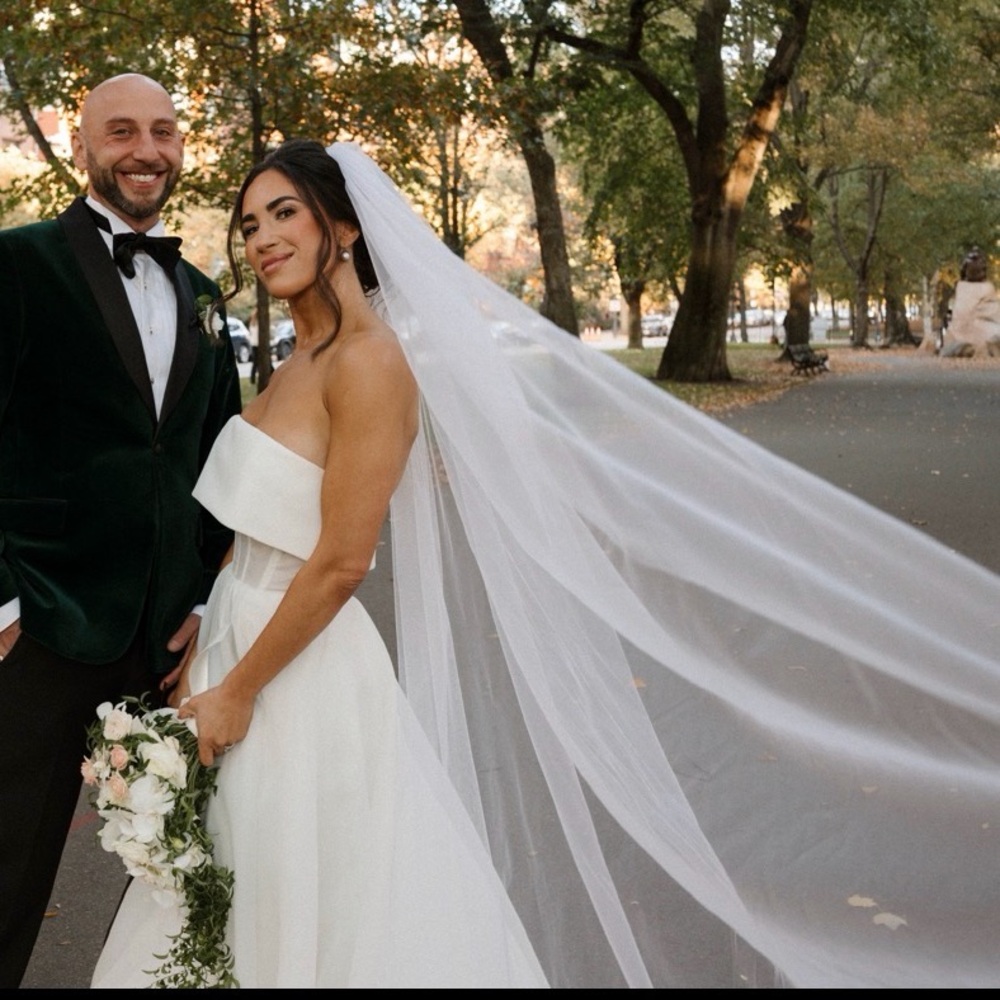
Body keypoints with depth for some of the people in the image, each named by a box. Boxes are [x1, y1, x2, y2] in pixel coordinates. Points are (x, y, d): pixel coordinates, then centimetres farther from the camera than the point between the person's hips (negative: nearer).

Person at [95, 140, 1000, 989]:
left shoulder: (369, 362, -19)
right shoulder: (305, 358, 9)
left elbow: (339, 564, -21)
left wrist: (238, 692, -15)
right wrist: (209, 650, 12)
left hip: (304, 678, -9)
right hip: (242, 632, 9)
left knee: (318, 923, 6)